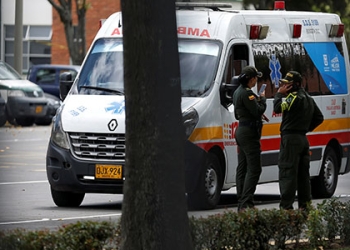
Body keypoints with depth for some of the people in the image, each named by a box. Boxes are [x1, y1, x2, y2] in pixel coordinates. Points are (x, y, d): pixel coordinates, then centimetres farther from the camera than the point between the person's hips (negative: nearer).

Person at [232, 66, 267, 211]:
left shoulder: (237, 92, 16)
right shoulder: (246, 93, -17)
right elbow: (258, 111, -21)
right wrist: (262, 99, -4)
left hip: (241, 131, 11)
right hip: (249, 133, -11)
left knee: (242, 168, 11)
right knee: (254, 169, -11)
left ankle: (241, 202, 13)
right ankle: (246, 203, -18)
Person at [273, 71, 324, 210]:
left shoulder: (294, 97, -13)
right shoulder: (308, 99, 18)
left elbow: (278, 108, -22)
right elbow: (319, 118, 24)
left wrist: (279, 94, -8)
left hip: (291, 138, -9)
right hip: (303, 138, 9)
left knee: (287, 172, -10)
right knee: (303, 173, 13)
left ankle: (286, 206, -15)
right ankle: (304, 204, 16)